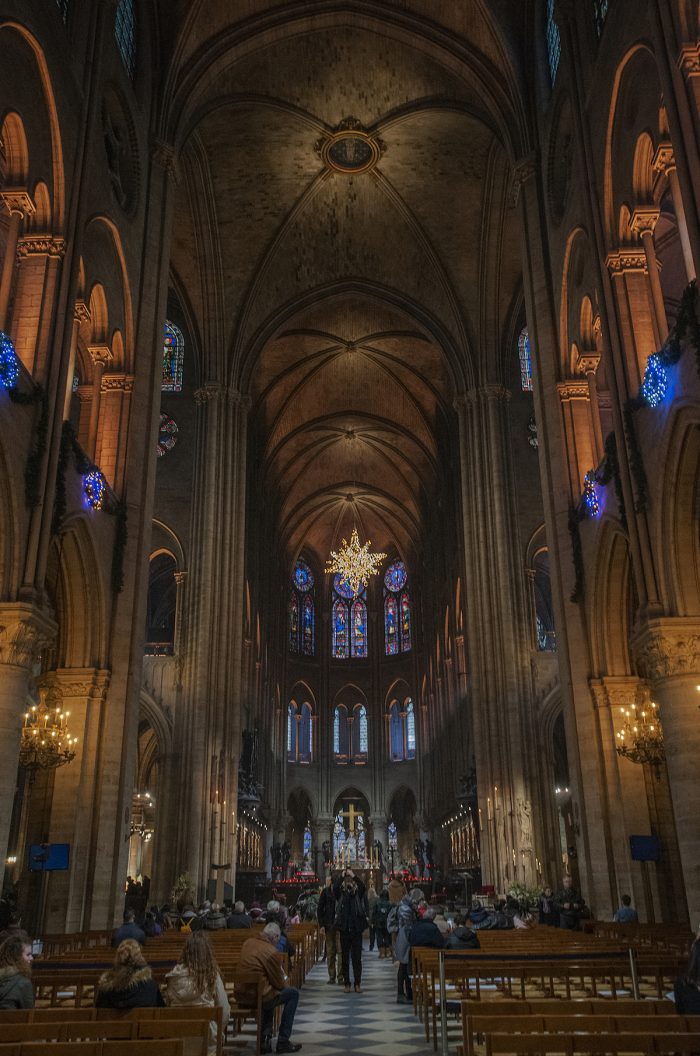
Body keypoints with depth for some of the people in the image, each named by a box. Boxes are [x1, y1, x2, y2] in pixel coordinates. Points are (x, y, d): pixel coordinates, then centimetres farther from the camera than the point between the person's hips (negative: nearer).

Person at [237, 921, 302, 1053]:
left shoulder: (247, 943, 5)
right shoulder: (270, 951, -18)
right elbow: (279, 983, -7)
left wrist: (279, 975, 20)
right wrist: (284, 982, 16)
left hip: (242, 994, 8)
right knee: (293, 993, 13)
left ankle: (265, 1039, 29)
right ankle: (283, 1042, 16)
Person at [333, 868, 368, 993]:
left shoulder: (358, 893, 3)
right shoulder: (341, 894, 3)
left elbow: (362, 887, -18)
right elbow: (335, 888, -17)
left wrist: (353, 876, -24)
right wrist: (342, 876, -24)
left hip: (356, 929, -1)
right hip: (344, 929, 1)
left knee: (357, 957, 0)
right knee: (345, 957, 6)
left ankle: (357, 983, 6)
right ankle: (347, 983, 13)